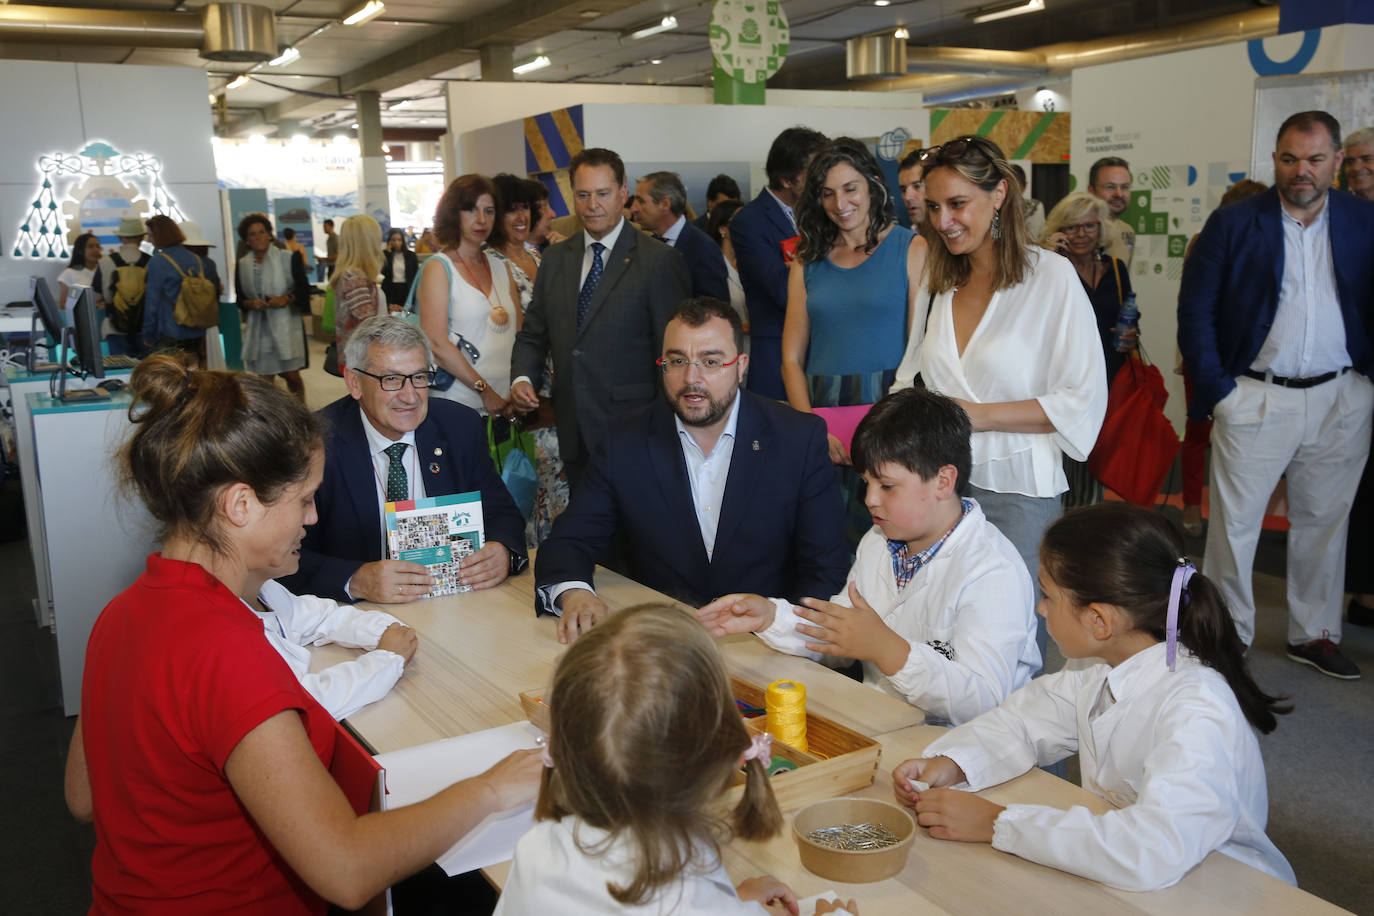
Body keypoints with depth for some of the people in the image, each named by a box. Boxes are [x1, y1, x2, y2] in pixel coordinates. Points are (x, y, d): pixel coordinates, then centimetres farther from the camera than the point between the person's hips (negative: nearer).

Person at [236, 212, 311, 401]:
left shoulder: (288, 258, 0)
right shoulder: (242, 265, 9)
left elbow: (303, 288, 1)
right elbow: (239, 298, 13)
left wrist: (285, 299, -17)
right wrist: (251, 304, -10)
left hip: (285, 323, -3)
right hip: (258, 327, 3)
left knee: (292, 376, -5)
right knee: (263, 379, 3)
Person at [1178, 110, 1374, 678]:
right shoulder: (1233, 224, -2)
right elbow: (1195, 312, -3)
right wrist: (1216, 390, -8)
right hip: (1256, 398, -2)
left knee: (1324, 522, 12)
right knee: (1234, 523, 1)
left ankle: (1314, 634, 26)